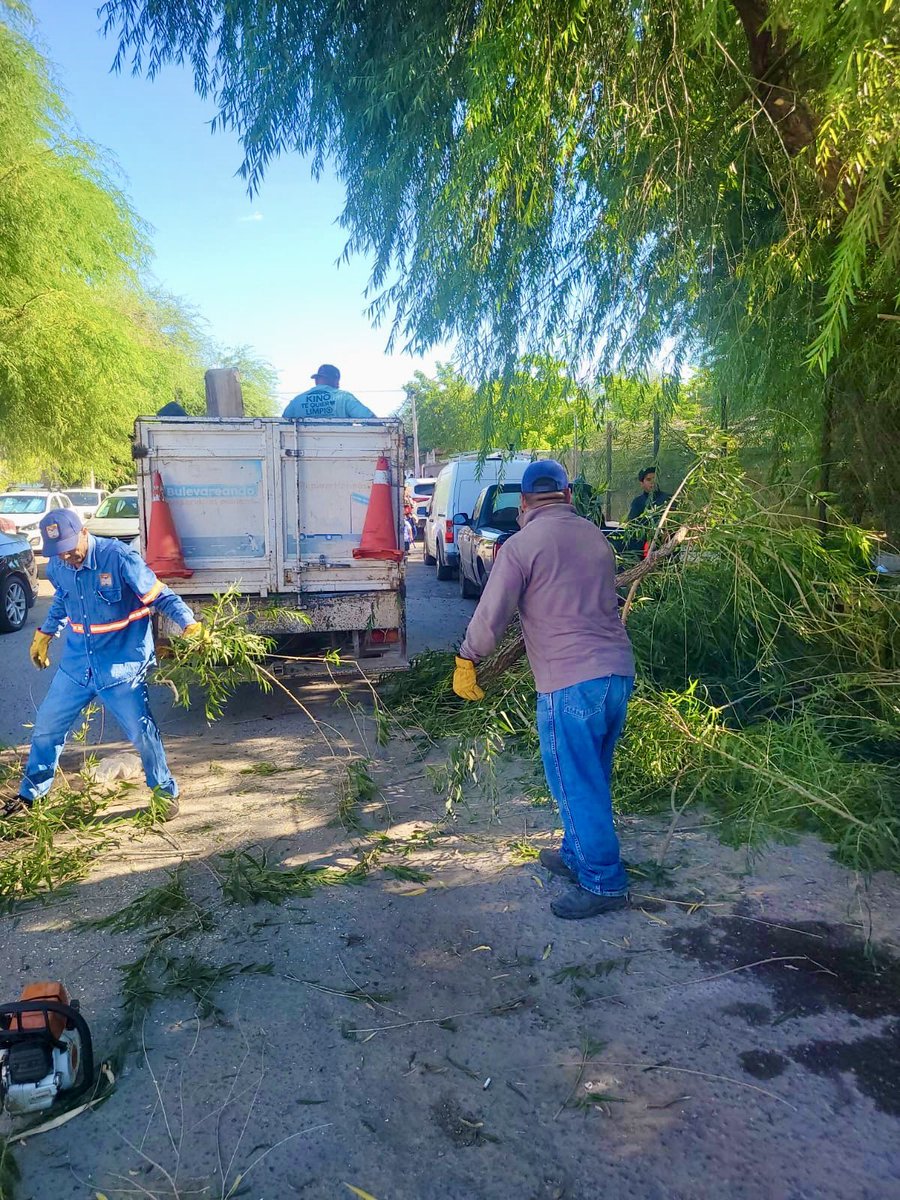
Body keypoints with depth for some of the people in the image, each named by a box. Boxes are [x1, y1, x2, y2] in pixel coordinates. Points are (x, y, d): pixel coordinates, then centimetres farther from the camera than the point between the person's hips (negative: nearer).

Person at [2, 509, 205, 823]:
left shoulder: (120, 558, -21)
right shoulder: (57, 566, -2)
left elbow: (161, 595, -16)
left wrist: (189, 624, -29)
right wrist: (44, 634, 27)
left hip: (122, 665, -5)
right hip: (76, 664, 6)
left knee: (141, 733, -2)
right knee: (46, 728, 13)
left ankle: (166, 793, 21)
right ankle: (28, 796, 34)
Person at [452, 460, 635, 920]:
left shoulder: (521, 545, -8)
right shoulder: (596, 537, 11)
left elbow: (490, 615, -9)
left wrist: (466, 663, 6)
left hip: (570, 683, -7)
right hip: (618, 673, 7)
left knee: (577, 785, 5)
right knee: (592, 778, 20)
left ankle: (603, 883, 13)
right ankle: (576, 855, 36)